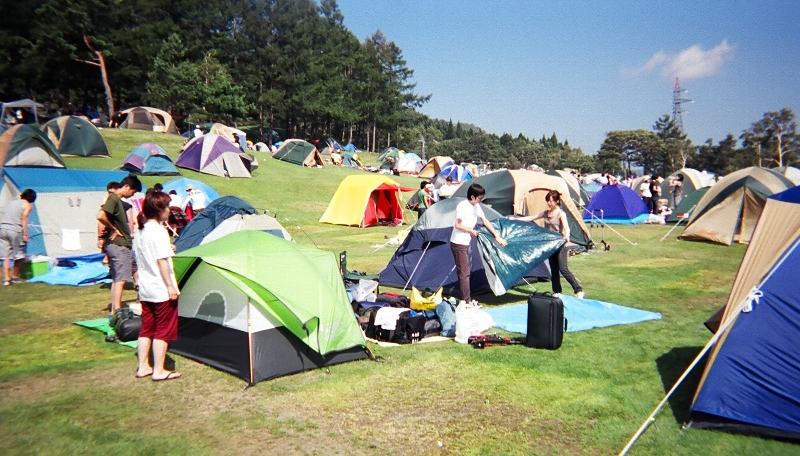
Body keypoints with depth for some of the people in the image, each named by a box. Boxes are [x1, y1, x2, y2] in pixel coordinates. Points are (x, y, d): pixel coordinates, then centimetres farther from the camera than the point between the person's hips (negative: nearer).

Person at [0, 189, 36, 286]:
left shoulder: (11, 203, 24)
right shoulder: (27, 205, 6)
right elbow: (24, 219, -6)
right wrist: (25, 235, -8)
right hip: (15, 230, -5)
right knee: (19, 255, 9)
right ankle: (15, 276, 17)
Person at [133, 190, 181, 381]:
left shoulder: (139, 231, 10)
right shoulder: (159, 231, -18)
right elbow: (161, 261, -21)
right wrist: (171, 286, -17)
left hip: (145, 289, 9)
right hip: (162, 290, -9)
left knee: (146, 328, 15)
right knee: (163, 331, 1)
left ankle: (143, 367, 22)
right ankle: (159, 371, 6)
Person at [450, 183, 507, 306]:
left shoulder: (476, 206, 9)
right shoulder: (463, 206, -18)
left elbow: (485, 221, 15)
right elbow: (458, 225, -21)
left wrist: (497, 236, 15)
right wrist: (471, 231, -8)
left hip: (466, 243, 9)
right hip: (458, 243, -9)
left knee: (466, 271, 13)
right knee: (464, 272, -7)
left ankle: (467, 298, 21)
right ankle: (466, 301, -4)